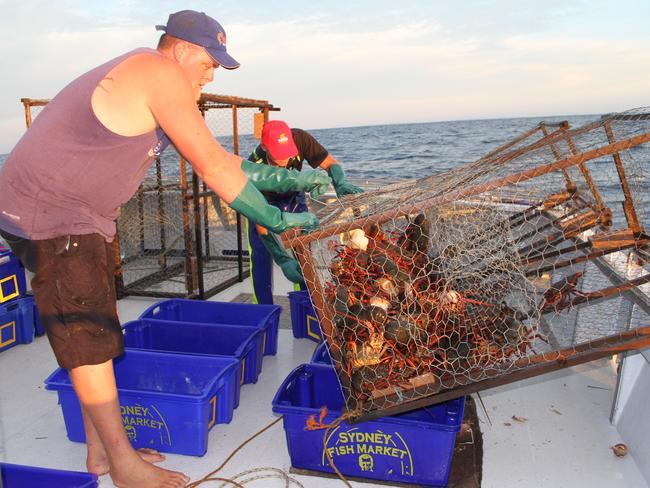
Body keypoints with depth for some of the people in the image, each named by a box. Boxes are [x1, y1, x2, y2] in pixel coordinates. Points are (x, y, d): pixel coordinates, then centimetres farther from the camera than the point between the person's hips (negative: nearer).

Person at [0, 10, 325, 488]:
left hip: (81, 218, 10)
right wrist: (277, 220, -14)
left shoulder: (147, 85, 13)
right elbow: (213, 168, -22)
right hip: (50, 218, -10)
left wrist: (286, 177, 11)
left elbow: (218, 157, 12)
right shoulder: (160, 75, -18)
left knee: (95, 337, 13)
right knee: (90, 342, -3)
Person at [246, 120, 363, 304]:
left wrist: (341, 183, -47)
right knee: (261, 258, -11)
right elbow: (261, 226, -38)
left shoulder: (300, 139, -34)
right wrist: (283, 260, -46)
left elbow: (331, 163, -23)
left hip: (294, 198, 3)